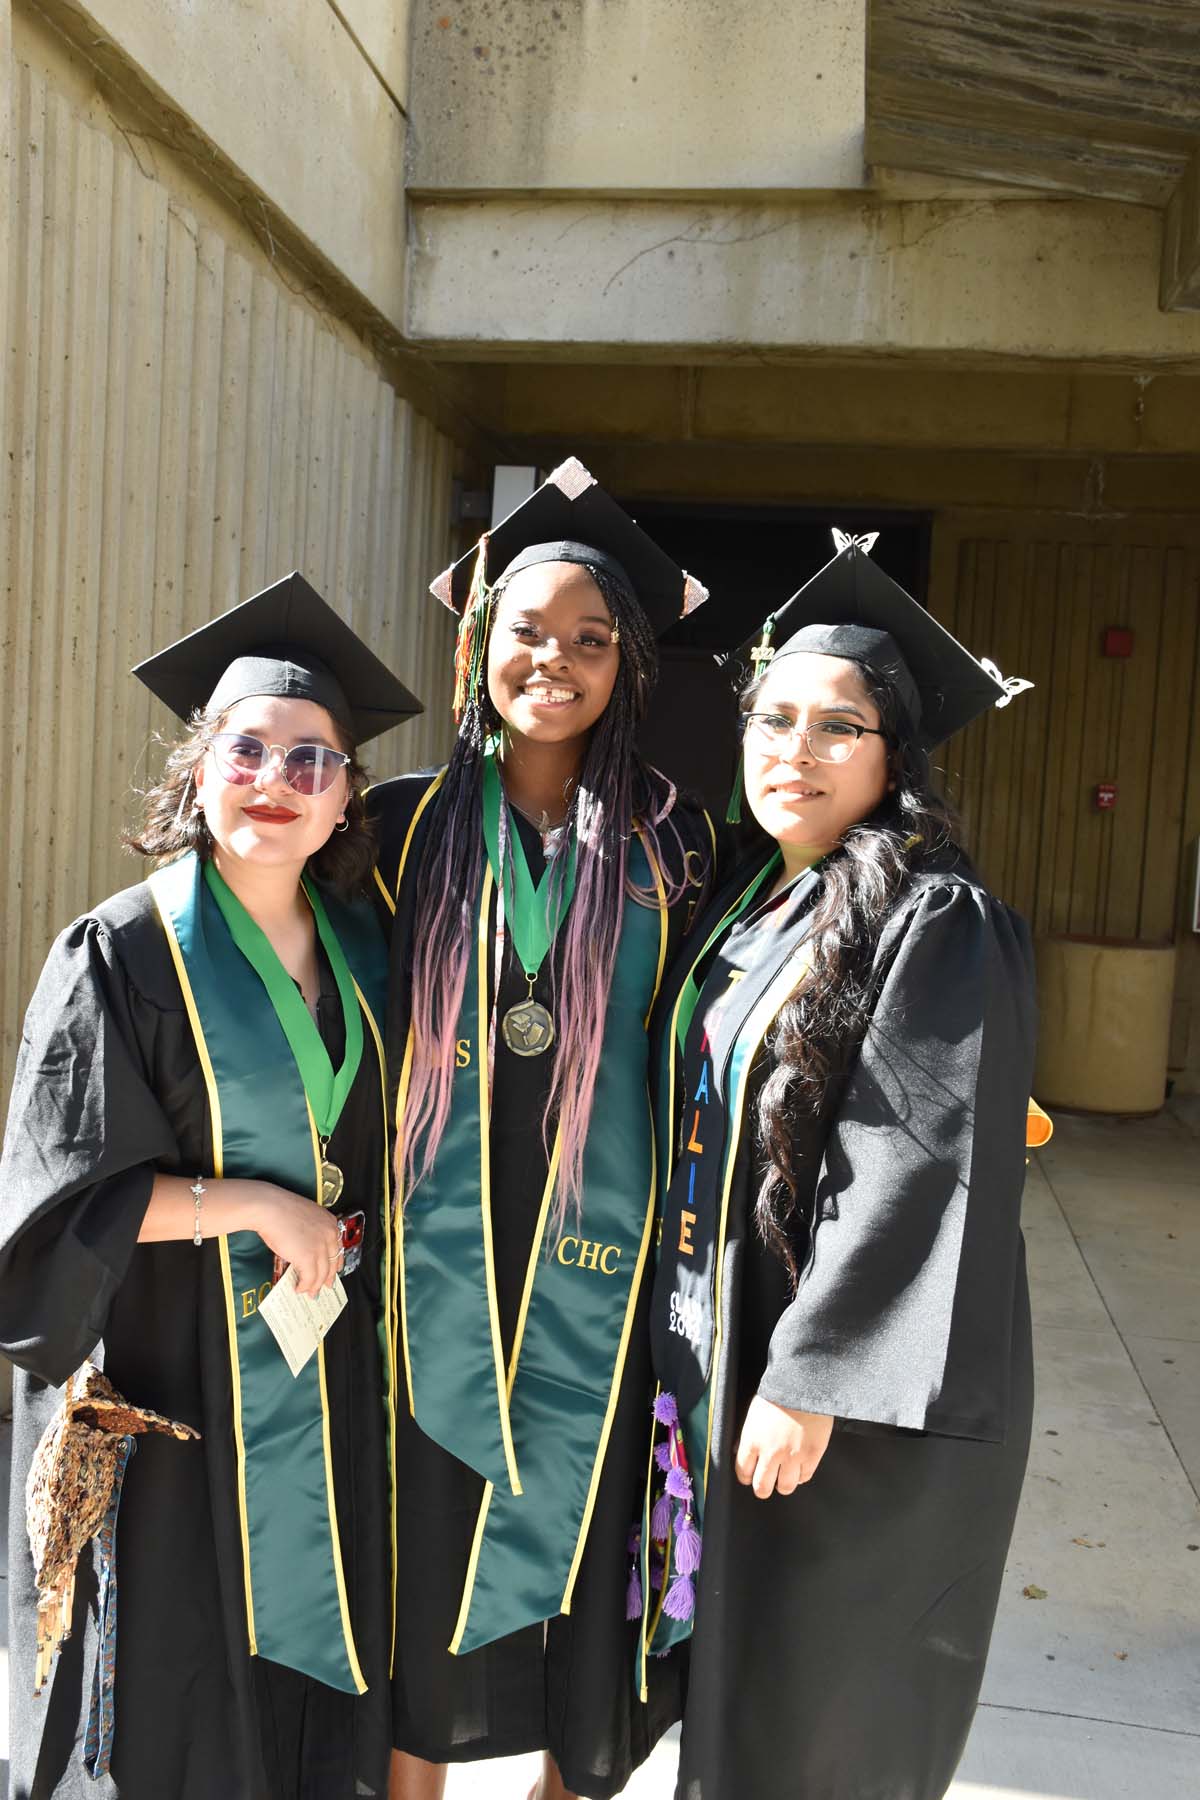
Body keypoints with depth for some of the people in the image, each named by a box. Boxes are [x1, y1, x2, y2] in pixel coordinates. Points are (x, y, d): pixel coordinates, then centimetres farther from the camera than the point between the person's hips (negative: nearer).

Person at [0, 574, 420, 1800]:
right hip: (175, 1376, -5)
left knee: (312, 1656, 16)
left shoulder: (359, 949, 3)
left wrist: (360, 1238, 2)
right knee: (176, 1686, 10)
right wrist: (250, 1203, -18)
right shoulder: (120, 954, -13)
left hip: (328, 1378, 5)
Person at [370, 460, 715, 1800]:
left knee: (580, 1529, 13)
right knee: (428, 1541, 12)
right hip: (439, 1247, 1)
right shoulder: (413, 821, 1)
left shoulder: (667, 843, 0)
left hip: (599, 1251, 0)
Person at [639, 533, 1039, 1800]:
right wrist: (681, 1340, 12)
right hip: (717, 1346, 7)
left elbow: (917, 1169, -22)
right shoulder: (742, 907, 7)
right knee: (731, 1670, 21)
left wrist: (809, 1382, -22)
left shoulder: (939, 925, -17)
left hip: (858, 1387, -7)